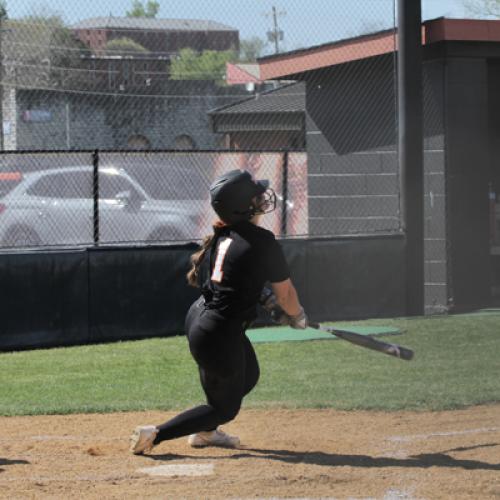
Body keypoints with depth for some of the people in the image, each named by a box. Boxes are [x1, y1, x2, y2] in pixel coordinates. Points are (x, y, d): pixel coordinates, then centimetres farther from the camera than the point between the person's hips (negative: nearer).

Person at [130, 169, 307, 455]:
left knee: (249, 376, 30)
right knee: (225, 407, 10)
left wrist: (266, 300, 17)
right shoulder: (262, 242, -19)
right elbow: (286, 294, -10)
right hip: (220, 335, -8)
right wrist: (298, 316, 12)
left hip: (199, 316, 8)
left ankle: (204, 432, 42)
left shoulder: (220, 236, 4)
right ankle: (155, 435, 3)